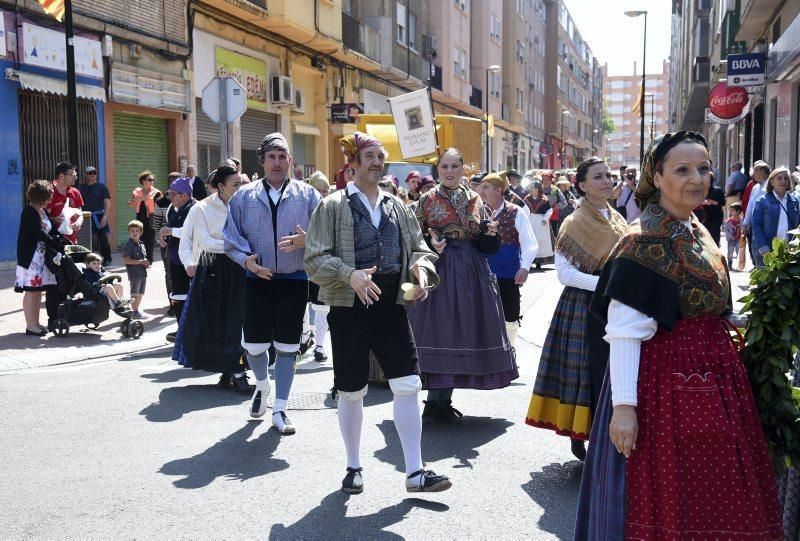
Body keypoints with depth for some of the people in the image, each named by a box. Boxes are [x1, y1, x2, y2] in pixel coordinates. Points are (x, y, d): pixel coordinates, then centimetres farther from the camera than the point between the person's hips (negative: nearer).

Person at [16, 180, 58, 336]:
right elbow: (40, 233, -20)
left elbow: (47, 231, 14)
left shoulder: (43, 211, 14)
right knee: (31, 291, -5)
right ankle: (30, 325, -1)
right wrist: (59, 245, -21)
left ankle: (35, 323, 16)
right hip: (30, 257, -9)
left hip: (42, 256, 9)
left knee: (39, 290, 10)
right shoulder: (29, 212, -13)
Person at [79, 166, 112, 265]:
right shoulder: (81, 188, 9)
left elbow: (107, 203, -2)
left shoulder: (101, 187, 2)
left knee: (103, 239, -2)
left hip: (99, 217, -2)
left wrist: (105, 217, -12)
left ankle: (107, 259, 9)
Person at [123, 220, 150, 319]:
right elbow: (127, 260, -18)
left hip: (143, 273, 8)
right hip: (134, 273, -8)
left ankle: (137, 311, 24)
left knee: (140, 293, 14)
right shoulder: (128, 245, -10)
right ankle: (134, 312, 1)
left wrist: (147, 263, 5)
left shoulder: (141, 244, 14)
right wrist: (141, 262, -19)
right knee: (134, 294, -4)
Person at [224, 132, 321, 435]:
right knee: (253, 345, 5)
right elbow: (231, 238, 4)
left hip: (294, 281, -1)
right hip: (258, 279, 1)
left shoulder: (307, 195, 2)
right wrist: (246, 259, -14)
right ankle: (262, 385, 38)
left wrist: (307, 241, -23)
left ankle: (280, 409, 17)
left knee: (287, 347, 3)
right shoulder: (244, 196, 4)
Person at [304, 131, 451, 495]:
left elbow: (419, 248, 15)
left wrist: (421, 268, -9)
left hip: (392, 305, 4)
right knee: (352, 392, 7)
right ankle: (353, 467, 25)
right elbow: (315, 260, -7)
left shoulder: (396, 206, 11)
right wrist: (350, 275, -24)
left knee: (408, 385, -3)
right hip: (350, 308, -3)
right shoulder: (334, 206, -2)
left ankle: (414, 472, 6)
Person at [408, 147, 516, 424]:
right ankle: (435, 404, 4)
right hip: (438, 269, -4)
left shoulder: (474, 199, 10)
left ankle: (443, 401, 16)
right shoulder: (427, 199, 0)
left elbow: (484, 243, 13)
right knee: (438, 328, -6)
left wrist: (489, 232, -8)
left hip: (471, 272, 4)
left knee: (461, 332, 5)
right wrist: (431, 245, -18)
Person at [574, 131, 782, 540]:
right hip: (664, 380, -8)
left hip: (713, 379, 8)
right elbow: (623, 331, -21)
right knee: (665, 503, 4)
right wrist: (623, 406, -24)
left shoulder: (699, 234, 10)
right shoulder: (644, 241, -16)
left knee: (713, 498, 16)